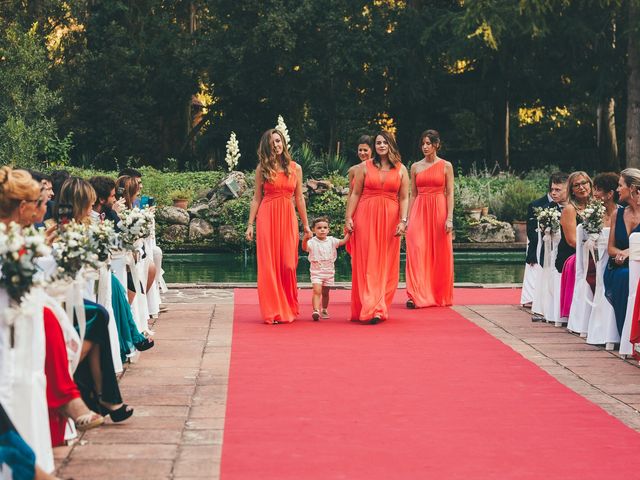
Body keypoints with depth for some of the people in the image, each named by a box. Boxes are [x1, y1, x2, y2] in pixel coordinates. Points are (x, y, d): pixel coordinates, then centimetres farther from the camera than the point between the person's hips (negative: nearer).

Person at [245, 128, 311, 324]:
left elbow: (299, 198, 13)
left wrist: (306, 225, 12)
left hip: (288, 218, 1)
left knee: (288, 265, -3)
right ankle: (273, 312, 4)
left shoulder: (295, 168, 9)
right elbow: (256, 198, 7)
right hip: (267, 217, -1)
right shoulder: (262, 168, 6)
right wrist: (250, 224, 1)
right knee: (268, 264, -2)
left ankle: (288, 309, 14)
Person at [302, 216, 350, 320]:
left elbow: (343, 241, 1)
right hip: (316, 271, -4)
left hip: (329, 271, 4)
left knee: (325, 293, 14)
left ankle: (324, 310, 31)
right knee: (317, 291, -19)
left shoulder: (331, 240, 4)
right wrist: (305, 239, -46)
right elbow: (304, 247, -27)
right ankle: (316, 310, -26)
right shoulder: (312, 242, -10)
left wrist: (349, 232, -13)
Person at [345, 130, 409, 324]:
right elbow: (355, 194, 5)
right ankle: (371, 309, -7)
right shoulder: (365, 167, 6)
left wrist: (403, 221, -7)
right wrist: (349, 217, -3)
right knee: (367, 263, -5)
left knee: (386, 264, 2)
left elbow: (404, 198, 4)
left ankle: (379, 308, 9)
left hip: (390, 219, 1)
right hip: (366, 217, -1)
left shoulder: (401, 170, 7)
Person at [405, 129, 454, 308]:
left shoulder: (446, 166, 3)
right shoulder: (415, 167, 9)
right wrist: (408, 219, 5)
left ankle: (440, 295, 12)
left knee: (440, 254, 2)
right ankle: (416, 296, -11)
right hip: (419, 212, 1)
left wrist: (449, 218, -8)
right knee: (417, 252, -9)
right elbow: (413, 194, 11)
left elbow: (450, 193, 0)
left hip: (439, 211, -1)